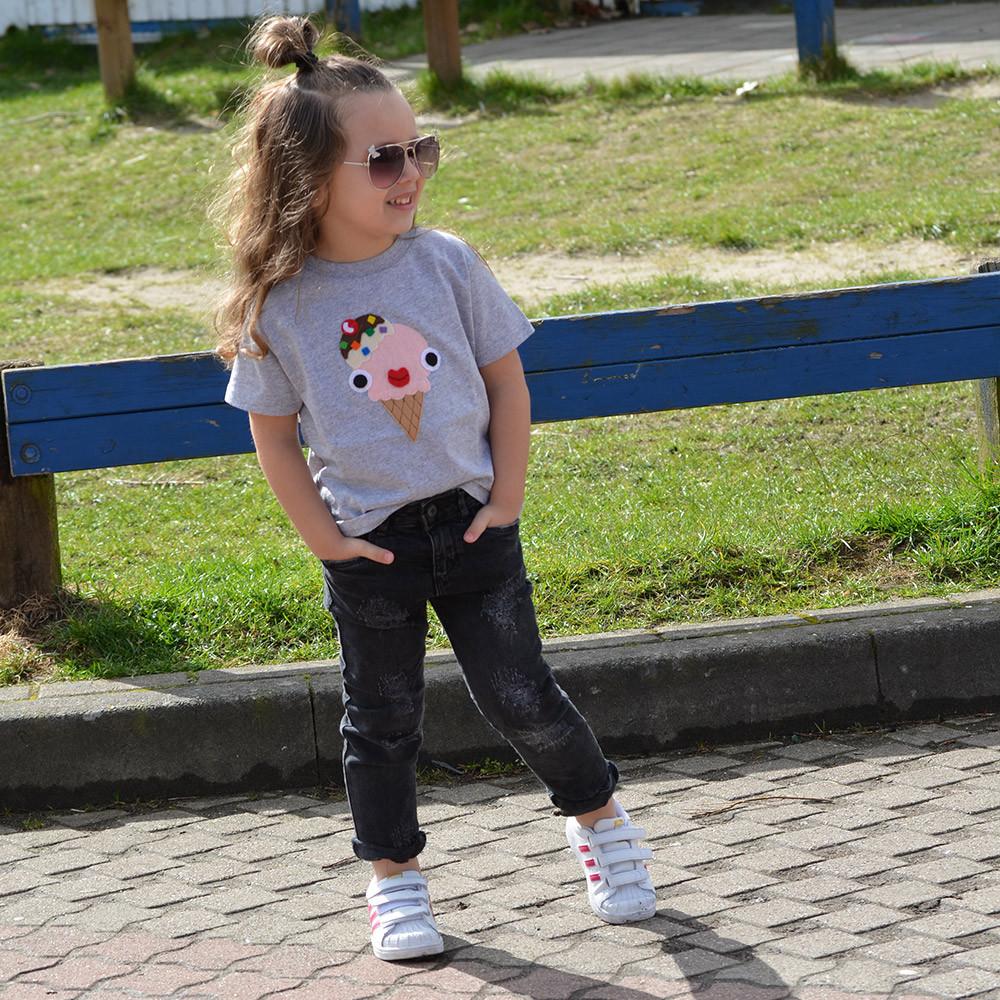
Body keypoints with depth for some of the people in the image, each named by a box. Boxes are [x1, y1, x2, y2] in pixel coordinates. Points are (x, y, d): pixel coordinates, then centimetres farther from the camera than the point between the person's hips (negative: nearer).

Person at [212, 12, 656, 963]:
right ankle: (393, 876, 25)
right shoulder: (279, 306, -10)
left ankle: (597, 813, 26)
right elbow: (274, 438, -1)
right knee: (382, 719, 10)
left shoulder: (446, 263, -7)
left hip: (471, 524, 1)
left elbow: (506, 383, 1)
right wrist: (323, 537, -5)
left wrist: (506, 498, -2)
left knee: (519, 695, 2)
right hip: (366, 544, 0)